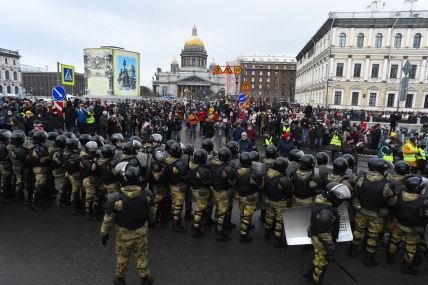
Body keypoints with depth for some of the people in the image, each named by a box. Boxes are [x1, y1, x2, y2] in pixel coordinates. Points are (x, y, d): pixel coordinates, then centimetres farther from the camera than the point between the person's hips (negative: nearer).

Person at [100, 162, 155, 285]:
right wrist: (150, 221, 20)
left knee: (122, 257, 24)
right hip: (141, 231, 2)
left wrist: (104, 233, 4)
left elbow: (109, 219, -15)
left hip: (124, 233, -1)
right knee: (141, 256, 22)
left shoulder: (115, 198, -29)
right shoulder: (147, 195, -21)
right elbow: (151, 213, -2)